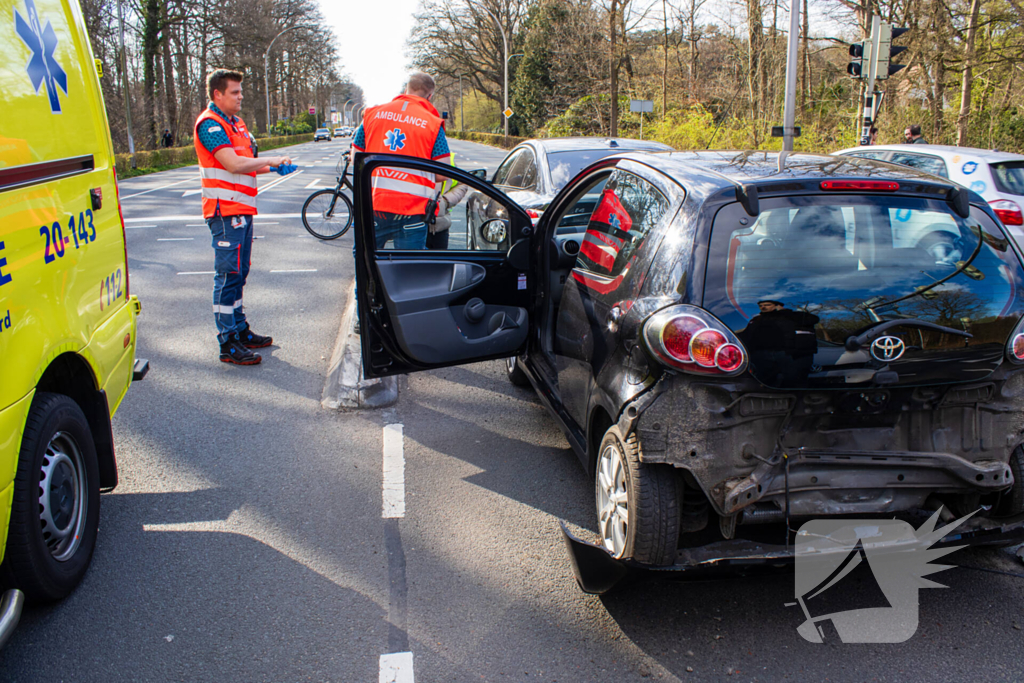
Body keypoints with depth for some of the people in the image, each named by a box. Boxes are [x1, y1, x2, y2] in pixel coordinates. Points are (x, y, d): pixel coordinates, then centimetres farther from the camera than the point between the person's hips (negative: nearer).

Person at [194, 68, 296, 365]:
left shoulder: (235, 123, 20)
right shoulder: (210, 123, -11)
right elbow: (233, 164, -21)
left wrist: (272, 167, 5)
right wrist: (270, 160, -12)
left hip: (242, 209, 10)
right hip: (225, 210, -10)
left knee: (238, 273, 15)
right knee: (228, 274, -8)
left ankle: (240, 330, 24)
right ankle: (228, 344, -5)